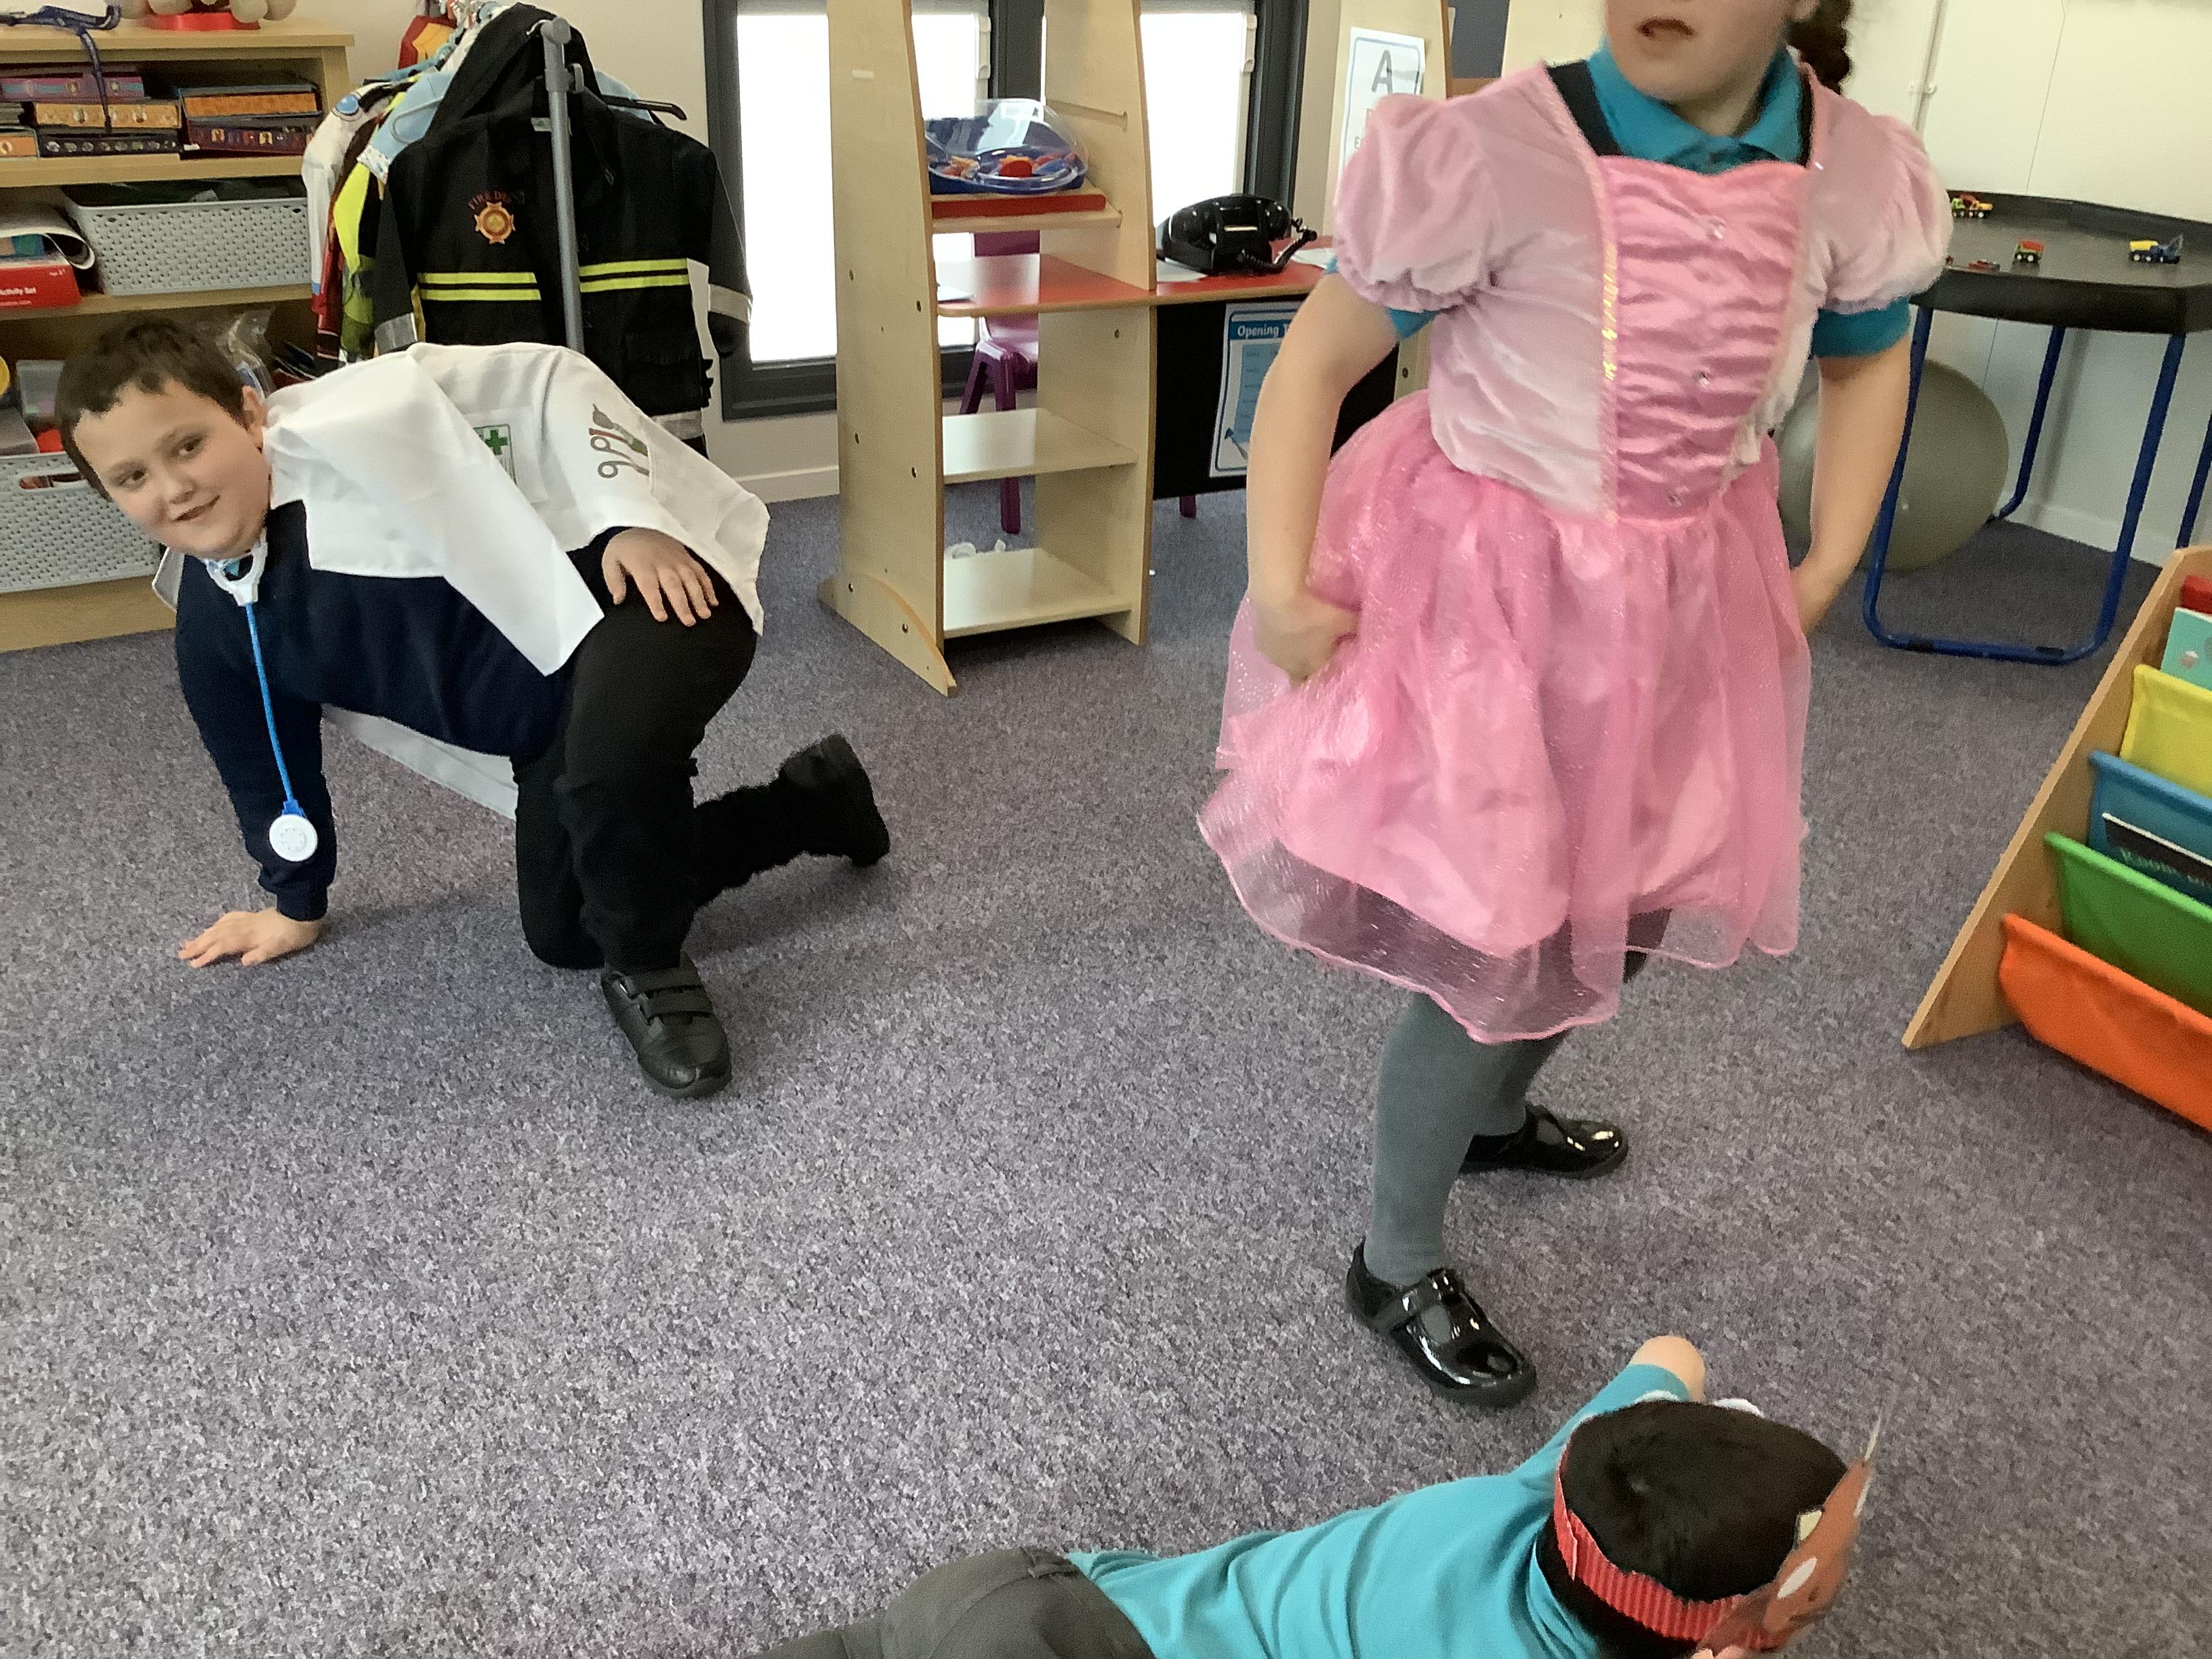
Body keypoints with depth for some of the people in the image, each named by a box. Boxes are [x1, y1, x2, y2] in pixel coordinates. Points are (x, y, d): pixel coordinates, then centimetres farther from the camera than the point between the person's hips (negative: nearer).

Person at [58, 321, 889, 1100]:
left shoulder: (351, 422, -24)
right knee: (564, 934, 8)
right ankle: (816, 799, 23)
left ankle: (649, 969, -8)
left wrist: (633, 519, -26)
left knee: (614, 755, -39)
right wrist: (296, 904, 29)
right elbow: (268, 768, 17)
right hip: (556, 715, 8)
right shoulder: (212, 629, -1)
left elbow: (551, 382, -17)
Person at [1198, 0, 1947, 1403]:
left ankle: (1495, 1112, 52)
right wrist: (1281, 587, -18)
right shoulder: (1498, 154, -22)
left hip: (1683, 610, 6)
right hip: (1487, 601, -6)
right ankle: (1398, 1268, 24)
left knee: (1642, 903, 21)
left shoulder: (1854, 177, -7)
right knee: (1497, 947, -1)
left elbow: (1870, 361, 14)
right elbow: (1316, 363, -13)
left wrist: (1824, 571, 9)